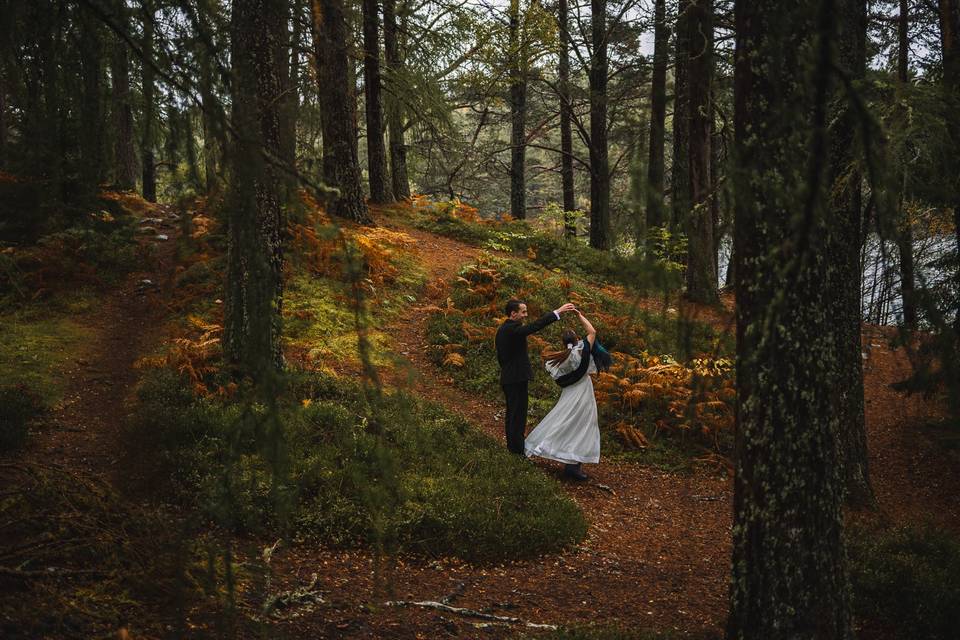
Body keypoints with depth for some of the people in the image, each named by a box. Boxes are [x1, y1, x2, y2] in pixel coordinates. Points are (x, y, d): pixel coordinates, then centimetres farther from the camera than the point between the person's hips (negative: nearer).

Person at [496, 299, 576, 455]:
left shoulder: (502, 330, 11)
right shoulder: (512, 329, -20)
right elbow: (535, 325, -32)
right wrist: (558, 312, -33)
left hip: (508, 378, 10)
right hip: (517, 379, -10)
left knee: (512, 414, 18)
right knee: (518, 415, -5)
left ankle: (512, 447, 27)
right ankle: (518, 451, -1)